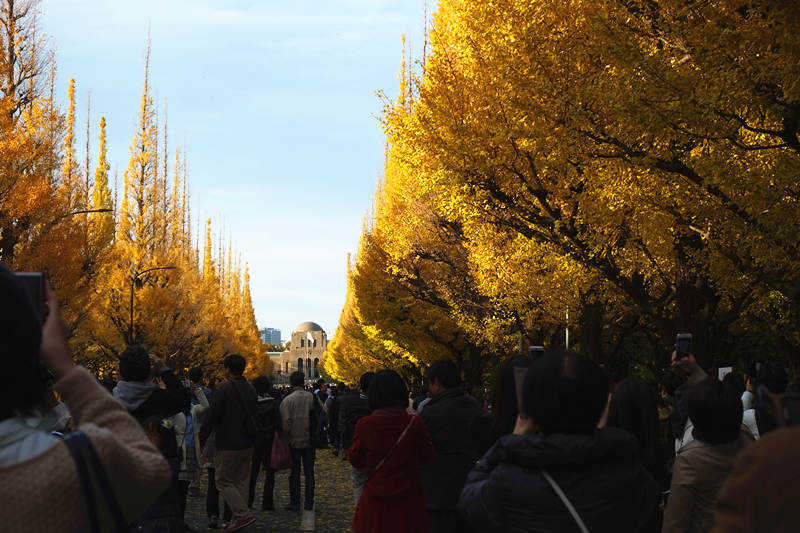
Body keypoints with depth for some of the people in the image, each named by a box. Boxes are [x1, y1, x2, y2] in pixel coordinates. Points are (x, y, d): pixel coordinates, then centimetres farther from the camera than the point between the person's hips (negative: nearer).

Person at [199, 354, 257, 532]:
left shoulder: (223, 389, -14)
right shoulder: (250, 390, 10)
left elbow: (211, 417, -15)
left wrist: (201, 440, -8)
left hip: (227, 446, -7)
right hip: (247, 444, 7)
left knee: (223, 481, 2)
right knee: (241, 481, 12)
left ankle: (244, 514, -9)